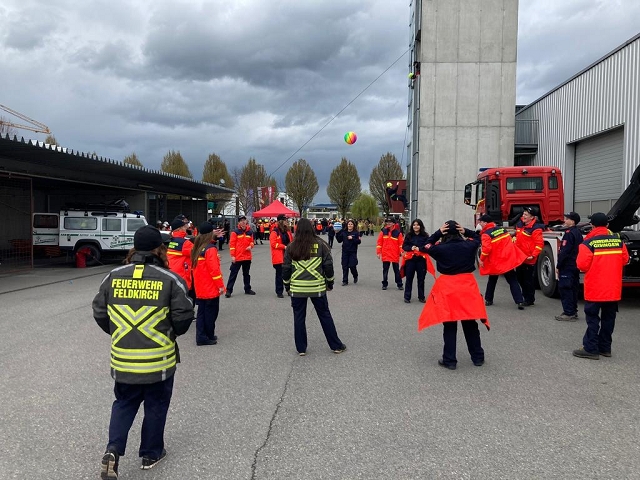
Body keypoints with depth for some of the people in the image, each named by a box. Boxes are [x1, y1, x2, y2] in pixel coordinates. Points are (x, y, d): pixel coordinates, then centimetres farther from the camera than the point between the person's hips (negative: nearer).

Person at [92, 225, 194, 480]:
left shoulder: (113, 276, -1)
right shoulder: (170, 279, -12)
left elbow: (99, 312, 6)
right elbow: (183, 316, -11)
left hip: (122, 358, 3)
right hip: (159, 359, -2)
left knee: (123, 404, 21)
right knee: (156, 406, 16)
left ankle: (113, 450, 5)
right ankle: (151, 454, 29)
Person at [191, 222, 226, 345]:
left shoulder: (197, 247, 7)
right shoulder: (210, 249, -18)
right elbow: (214, 269, -21)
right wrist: (220, 285, -13)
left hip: (200, 287, 8)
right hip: (211, 288, -8)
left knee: (202, 311, 12)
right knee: (211, 312, 4)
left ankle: (201, 336, 14)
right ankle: (208, 337, 13)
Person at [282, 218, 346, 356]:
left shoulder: (291, 247, -1)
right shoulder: (320, 244, -4)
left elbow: (286, 268, 3)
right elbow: (328, 265, -2)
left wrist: (287, 285, 16)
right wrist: (330, 282, 11)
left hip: (297, 288, 0)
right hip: (317, 287, 0)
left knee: (299, 317, 11)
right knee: (325, 316, 11)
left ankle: (301, 348, 17)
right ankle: (336, 345, 19)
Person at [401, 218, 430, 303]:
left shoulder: (425, 236, 1)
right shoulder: (409, 235, 5)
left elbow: (428, 247, -3)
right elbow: (404, 246, 4)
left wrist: (419, 248, -15)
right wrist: (411, 248, -13)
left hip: (421, 259, 0)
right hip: (410, 259, 1)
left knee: (421, 279, 6)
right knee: (409, 278, 3)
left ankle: (421, 297, 18)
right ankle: (407, 297, 11)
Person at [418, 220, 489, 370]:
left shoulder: (441, 248, -12)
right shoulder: (469, 245, -3)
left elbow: (427, 246, 7)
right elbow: (477, 237, 19)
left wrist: (437, 233, -2)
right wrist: (465, 231, 2)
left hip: (447, 288, -2)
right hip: (467, 286, 2)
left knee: (450, 326, 5)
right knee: (470, 325, 13)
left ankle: (449, 360, 9)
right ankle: (478, 357, 23)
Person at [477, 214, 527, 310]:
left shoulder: (486, 234, -12)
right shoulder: (502, 229, 9)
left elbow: (486, 248, -25)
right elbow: (509, 242, 17)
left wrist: (482, 259, -13)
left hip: (495, 262, -4)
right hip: (508, 260, 4)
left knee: (492, 280, 18)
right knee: (513, 281, 3)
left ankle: (488, 300, 25)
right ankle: (520, 301, -8)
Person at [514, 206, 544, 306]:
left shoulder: (535, 228, -17)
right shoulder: (520, 224, 7)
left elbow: (539, 244, -19)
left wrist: (533, 255, -23)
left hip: (529, 259, -8)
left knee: (528, 280, 2)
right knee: (520, 278, 18)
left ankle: (530, 300, 14)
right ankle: (525, 296, 34)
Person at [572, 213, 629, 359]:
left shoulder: (588, 243, -14)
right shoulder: (618, 240, 2)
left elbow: (582, 265, -16)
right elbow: (625, 260, 9)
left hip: (595, 289, -5)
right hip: (613, 289, 5)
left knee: (593, 319, 2)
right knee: (608, 318, 13)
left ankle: (590, 349, 2)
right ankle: (605, 347, 20)